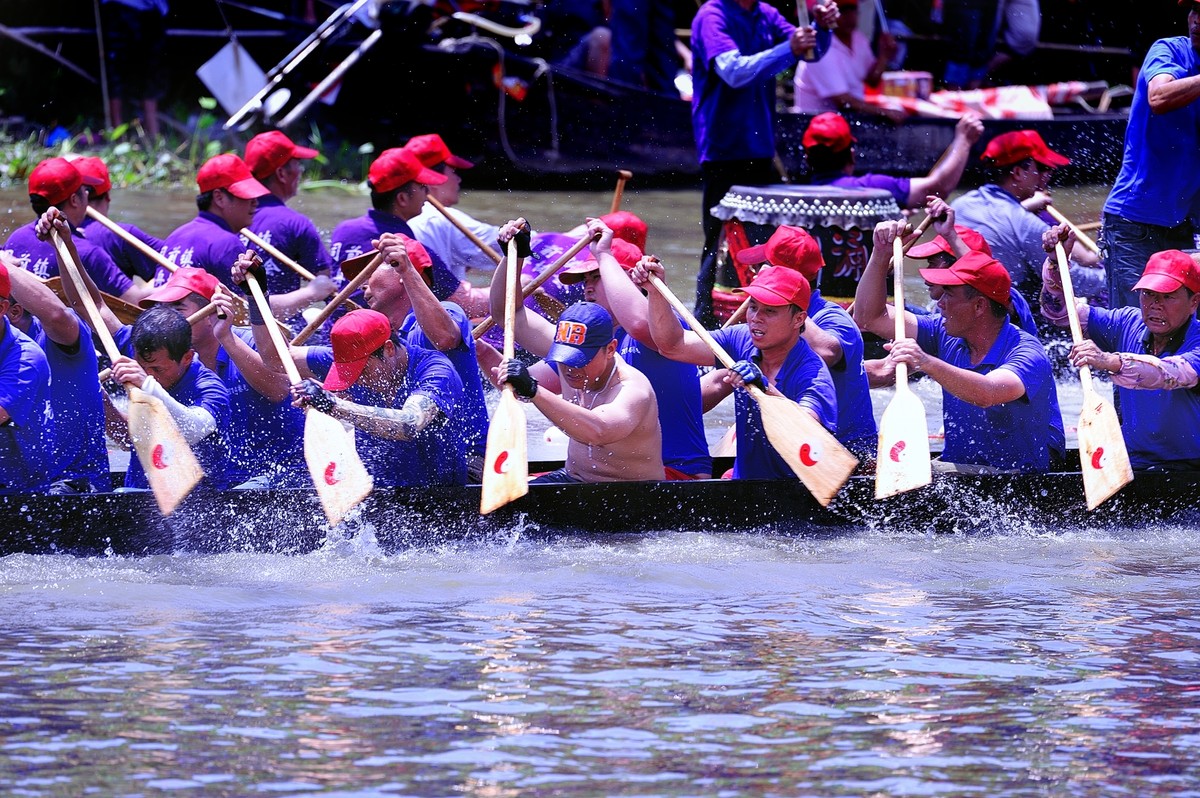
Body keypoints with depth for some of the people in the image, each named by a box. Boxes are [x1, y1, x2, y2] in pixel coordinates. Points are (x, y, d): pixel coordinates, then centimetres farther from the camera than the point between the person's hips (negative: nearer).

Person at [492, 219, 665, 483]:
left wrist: (534, 391, -55)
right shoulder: (567, 353, -3)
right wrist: (514, 256, -5)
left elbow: (599, 431, -49)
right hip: (574, 478, 7)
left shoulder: (633, 390, -26)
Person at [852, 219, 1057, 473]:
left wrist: (927, 364, -50)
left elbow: (987, 394, -38)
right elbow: (869, 317, 12)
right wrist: (881, 254, 1)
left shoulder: (1026, 353, -16)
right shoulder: (946, 336, 6)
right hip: (953, 467, 6)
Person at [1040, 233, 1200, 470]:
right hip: (1133, 462, 5)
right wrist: (1057, 260, -4)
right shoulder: (1128, 324, 6)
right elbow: (1059, 310, 13)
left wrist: (1110, 362, -50)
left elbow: (1171, 374, -36)